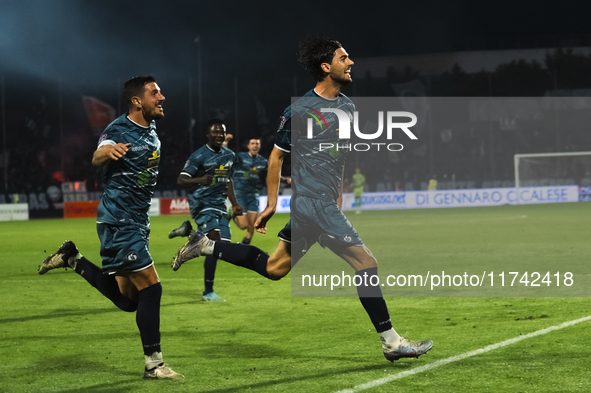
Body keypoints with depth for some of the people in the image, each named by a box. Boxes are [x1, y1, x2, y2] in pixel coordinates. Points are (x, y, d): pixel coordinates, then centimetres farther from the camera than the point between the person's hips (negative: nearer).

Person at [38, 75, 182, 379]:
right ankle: (153, 364, -3)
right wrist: (107, 151, -53)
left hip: (136, 222, 9)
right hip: (119, 222, -9)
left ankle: (73, 260, 24)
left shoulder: (151, 131, 12)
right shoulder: (119, 129, -14)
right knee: (150, 288, -11)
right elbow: (96, 159, -32)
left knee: (128, 300, 11)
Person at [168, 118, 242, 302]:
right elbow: (181, 180, -14)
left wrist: (234, 204, 20)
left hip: (219, 205, 7)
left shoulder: (230, 156, 13)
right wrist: (199, 180, -33)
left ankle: (189, 231, 22)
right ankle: (208, 292, -11)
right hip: (202, 203, -7)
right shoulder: (199, 156, -9)